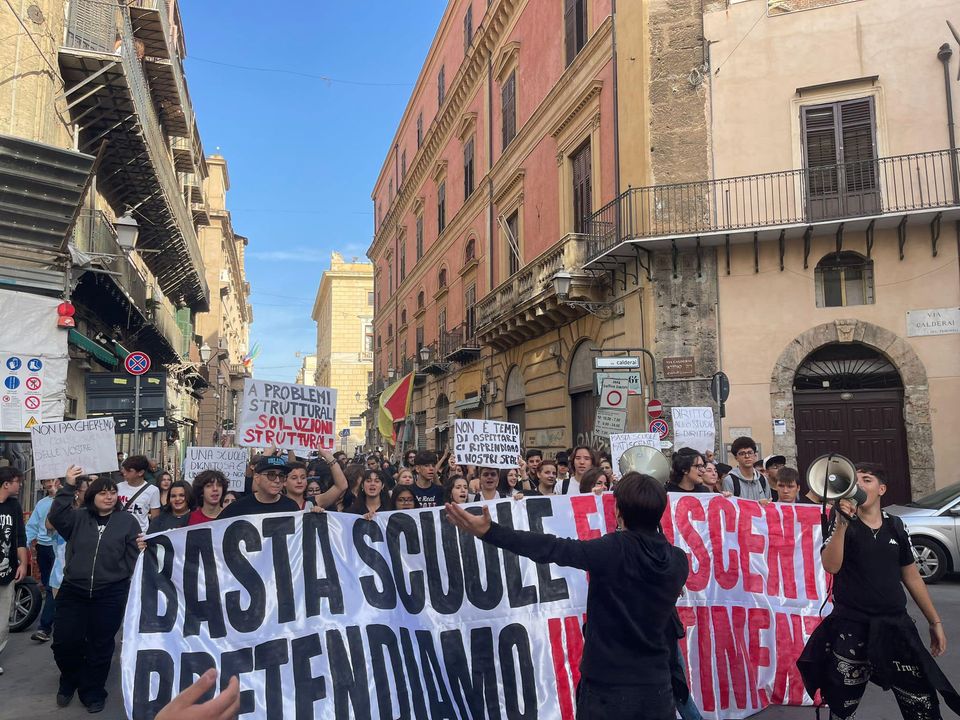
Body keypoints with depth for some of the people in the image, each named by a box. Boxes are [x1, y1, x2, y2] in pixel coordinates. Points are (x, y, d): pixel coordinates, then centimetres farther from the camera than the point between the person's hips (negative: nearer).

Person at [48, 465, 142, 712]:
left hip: (110, 594, -1)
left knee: (100, 646, 9)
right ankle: (69, 682, 37)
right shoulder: (79, 517, 5)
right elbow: (56, 518, -15)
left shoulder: (128, 521, 1)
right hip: (73, 590, 2)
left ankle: (92, 692, 29)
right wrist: (68, 487, -20)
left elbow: (134, 557, 0)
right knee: (64, 642, 7)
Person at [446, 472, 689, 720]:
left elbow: (550, 548, -24)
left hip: (607, 688, -4)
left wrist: (489, 532, -26)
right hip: (657, 687, 5)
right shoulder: (679, 560, -3)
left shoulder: (613, 550, -19)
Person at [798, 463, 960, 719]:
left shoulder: (895, 525, 7)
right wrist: (842, 523, -28)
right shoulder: (843, 522, -4)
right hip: (851, 626, -3)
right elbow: (831, 566, -19)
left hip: (896, 625, 3)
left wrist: (935, 621, 16)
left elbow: (911, 577, 15)